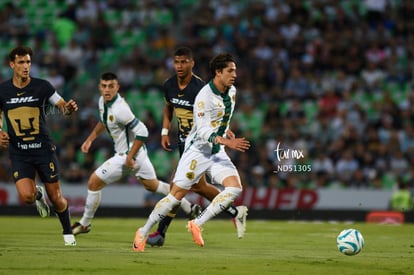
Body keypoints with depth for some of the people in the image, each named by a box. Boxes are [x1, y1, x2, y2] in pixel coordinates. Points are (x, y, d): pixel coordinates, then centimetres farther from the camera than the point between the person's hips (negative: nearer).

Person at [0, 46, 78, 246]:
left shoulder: (42, 86, -4)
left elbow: (63, 107, -1)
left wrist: (69, 108, -25)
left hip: (44, 149, 0)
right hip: (19, 153, 1)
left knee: (56, 197, 2)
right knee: (26, 197, -18)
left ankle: (68, 233, 27)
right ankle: (38, 194, 20)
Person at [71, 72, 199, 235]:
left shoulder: (119, 109, -28)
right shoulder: (102, 101, 1)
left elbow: (142, 132, -27)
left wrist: (129, 157, -24)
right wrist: (89, 139, 16)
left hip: (127, 154, -10)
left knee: (94, 182, -2)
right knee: (152, 185, 25)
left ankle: (85, 224, 14)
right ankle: (190, 209, 33)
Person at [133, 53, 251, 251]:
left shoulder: (231, 91, 5)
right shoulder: (204, 97, -20)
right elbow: (203, 133, -27)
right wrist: (226, 142, -38)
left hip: (217, 153, 7)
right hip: (197, 151, -7)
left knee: (235, 187, -17)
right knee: (177, 194, -4)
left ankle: (197, 224, -10)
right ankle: (143, 232, 12)